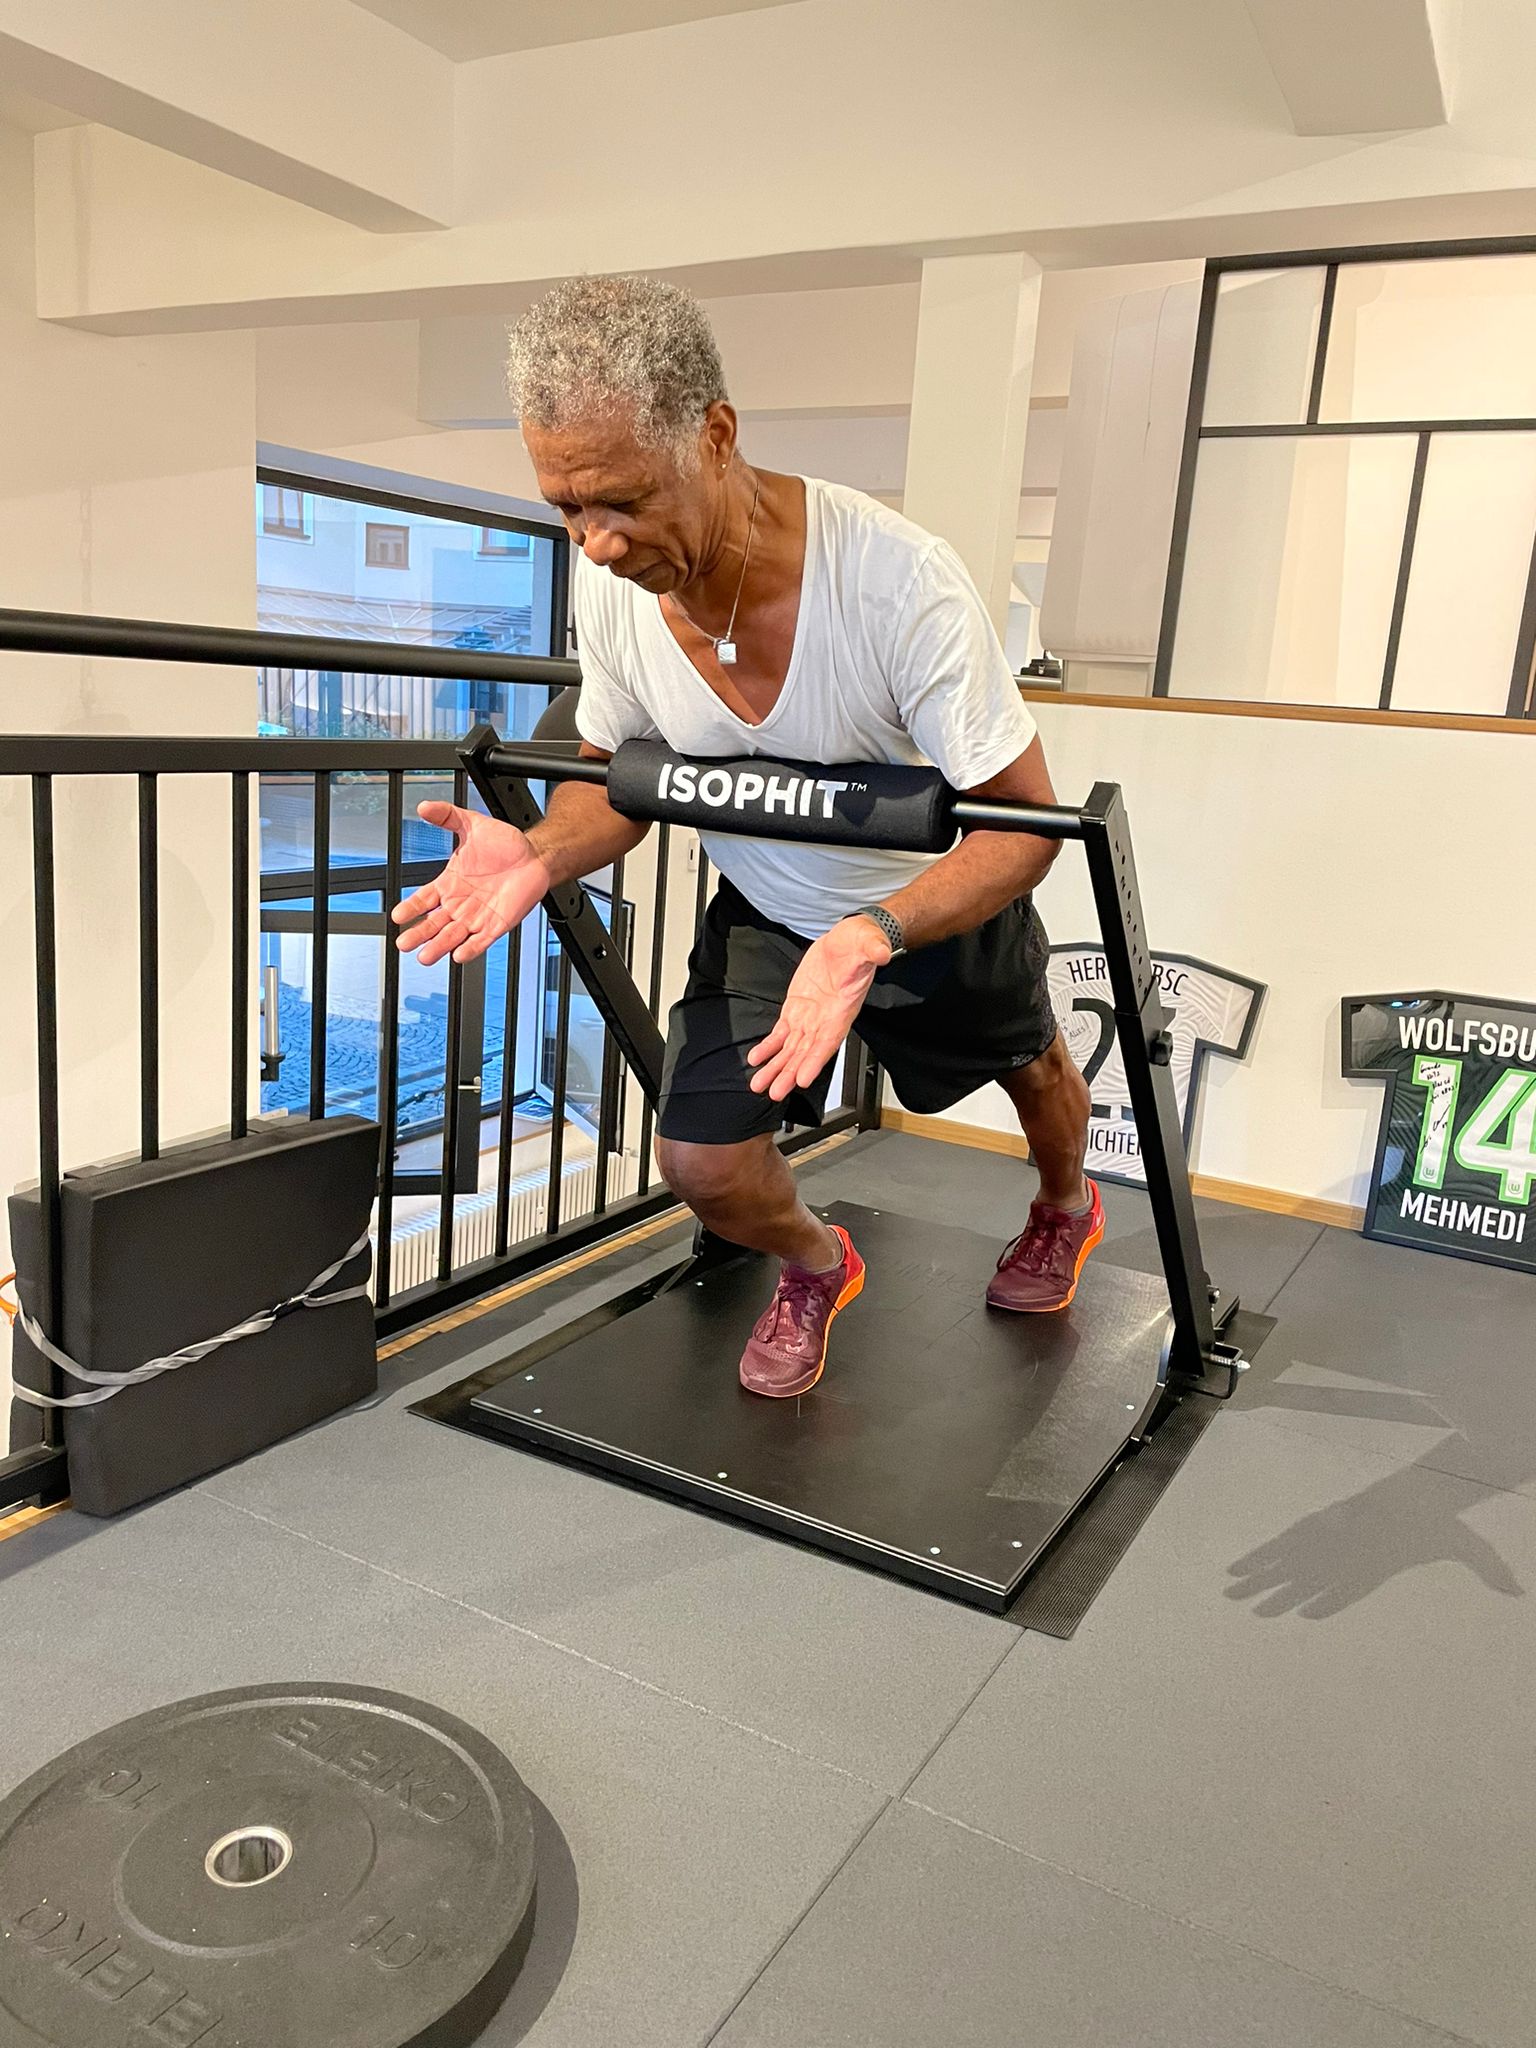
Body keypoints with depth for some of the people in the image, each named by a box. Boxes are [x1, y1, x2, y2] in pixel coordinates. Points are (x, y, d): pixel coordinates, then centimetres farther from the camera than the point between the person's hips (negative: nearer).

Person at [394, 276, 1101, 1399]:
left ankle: (1066, 1210, 63)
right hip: (765, 913, 3)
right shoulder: (612, 588, -22)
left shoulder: (901, 580, -38)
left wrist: (871, 940, -50)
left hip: (947, 899, -2)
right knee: (701, 1162, -7)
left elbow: (1026, 821, -32)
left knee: (1030, 1067, 25)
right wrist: (541, 854, -30)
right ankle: (816, 1266, 30)